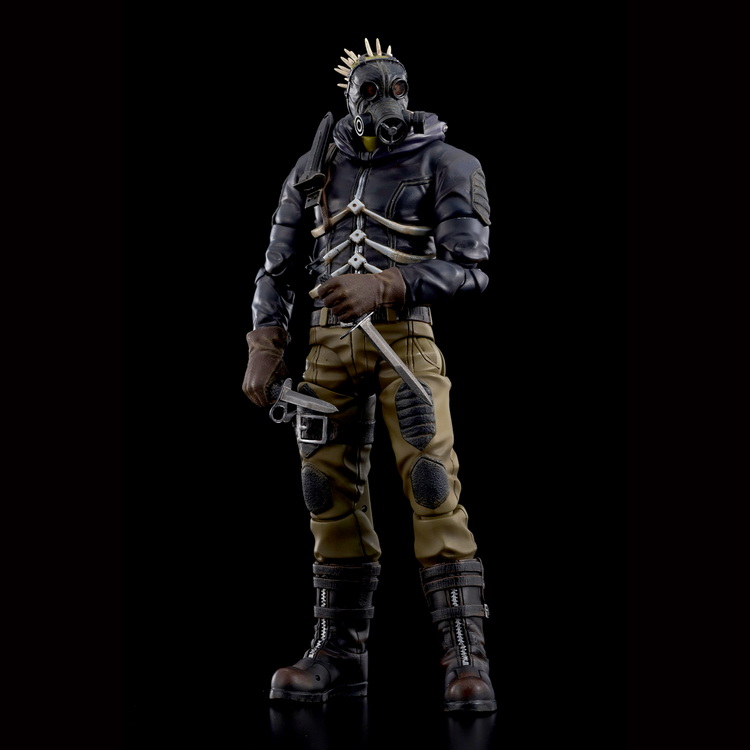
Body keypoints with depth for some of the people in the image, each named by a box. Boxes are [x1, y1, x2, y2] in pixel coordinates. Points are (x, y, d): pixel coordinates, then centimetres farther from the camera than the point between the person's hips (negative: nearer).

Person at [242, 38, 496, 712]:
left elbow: (471, 268, -9)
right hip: (331, 340, 4)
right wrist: (264, 349, 5)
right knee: (332, 491, 6)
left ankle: (467, 660, -14)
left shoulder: (445, 164, 1)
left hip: (405, 333, -4)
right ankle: (341, 651, 17)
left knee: (433, 483, -16)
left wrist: (383, 285, -22)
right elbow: (279, 269, 17)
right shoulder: (316, 168, 14)